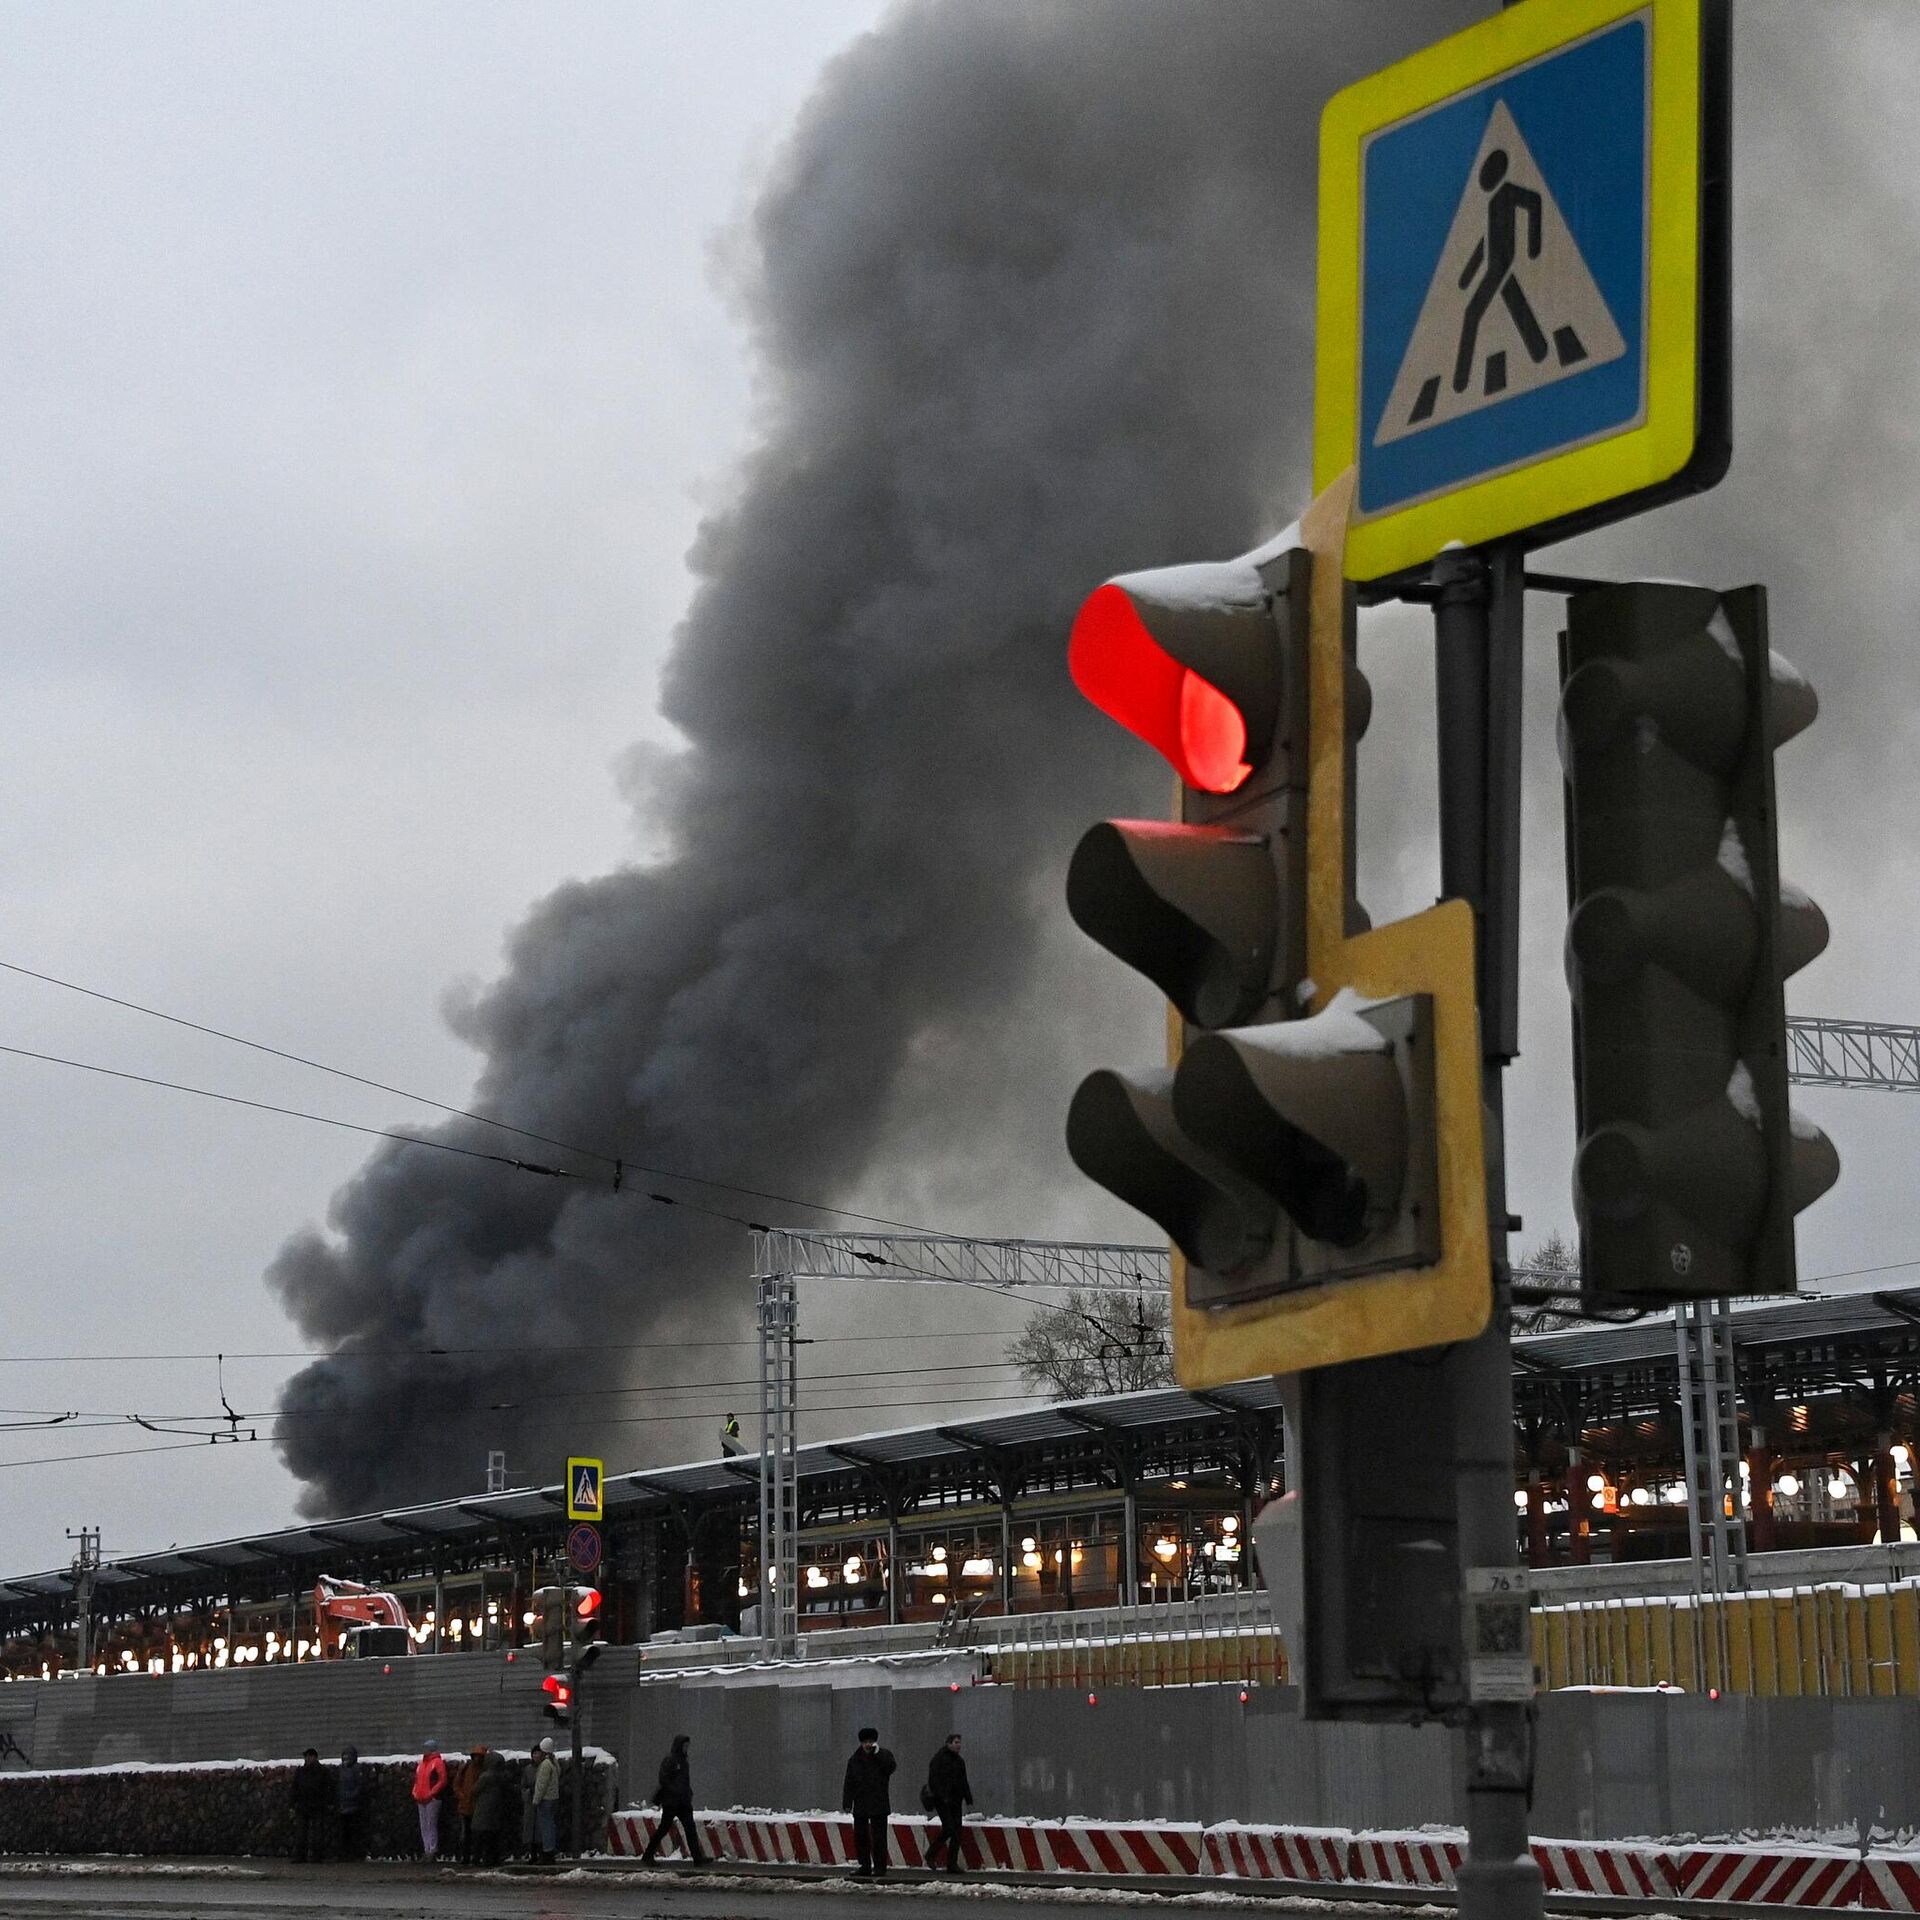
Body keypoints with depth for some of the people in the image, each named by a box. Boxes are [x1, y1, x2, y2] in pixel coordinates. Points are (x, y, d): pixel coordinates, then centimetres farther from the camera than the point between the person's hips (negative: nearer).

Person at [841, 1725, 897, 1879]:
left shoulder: (883, 1756, 2)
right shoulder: (855, 1760, 11)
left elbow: (891, 1766, -21)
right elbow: (848, 1784, 10)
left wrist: (878, 1753, -24)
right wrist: (847, 1803, 3)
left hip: (878, 1806, -4)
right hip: (860, 1806, 4)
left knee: (878, 1837, -4)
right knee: (860, 1837, 5)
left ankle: (880, 1868, -2)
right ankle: (865, 1866, 13)